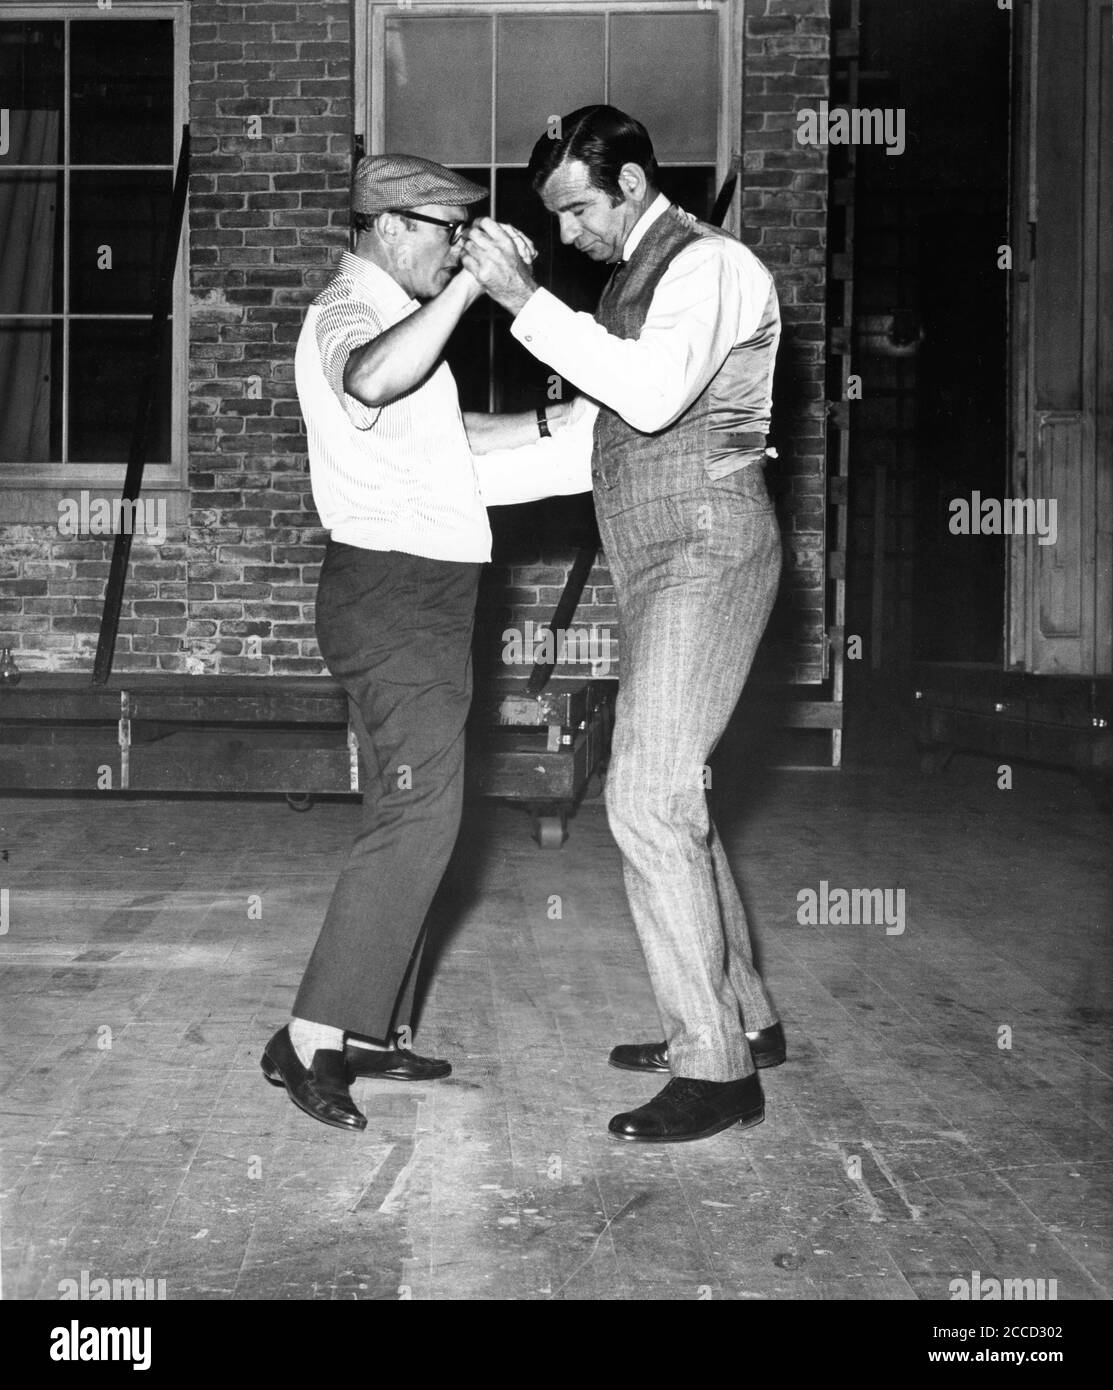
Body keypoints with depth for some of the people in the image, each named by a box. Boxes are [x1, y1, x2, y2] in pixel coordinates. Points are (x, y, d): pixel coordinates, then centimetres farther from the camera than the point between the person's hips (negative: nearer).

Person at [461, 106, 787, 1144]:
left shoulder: (708, 266, -10)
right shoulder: (634, 277, 19)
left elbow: (651, 397, -26)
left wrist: (525, 300, -24)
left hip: (707, 559, -10)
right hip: (659, 567, 10)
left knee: (648, 799, -14)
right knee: (668, 796, 12)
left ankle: (717, 1069, -7)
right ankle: (739, 1018, 24)